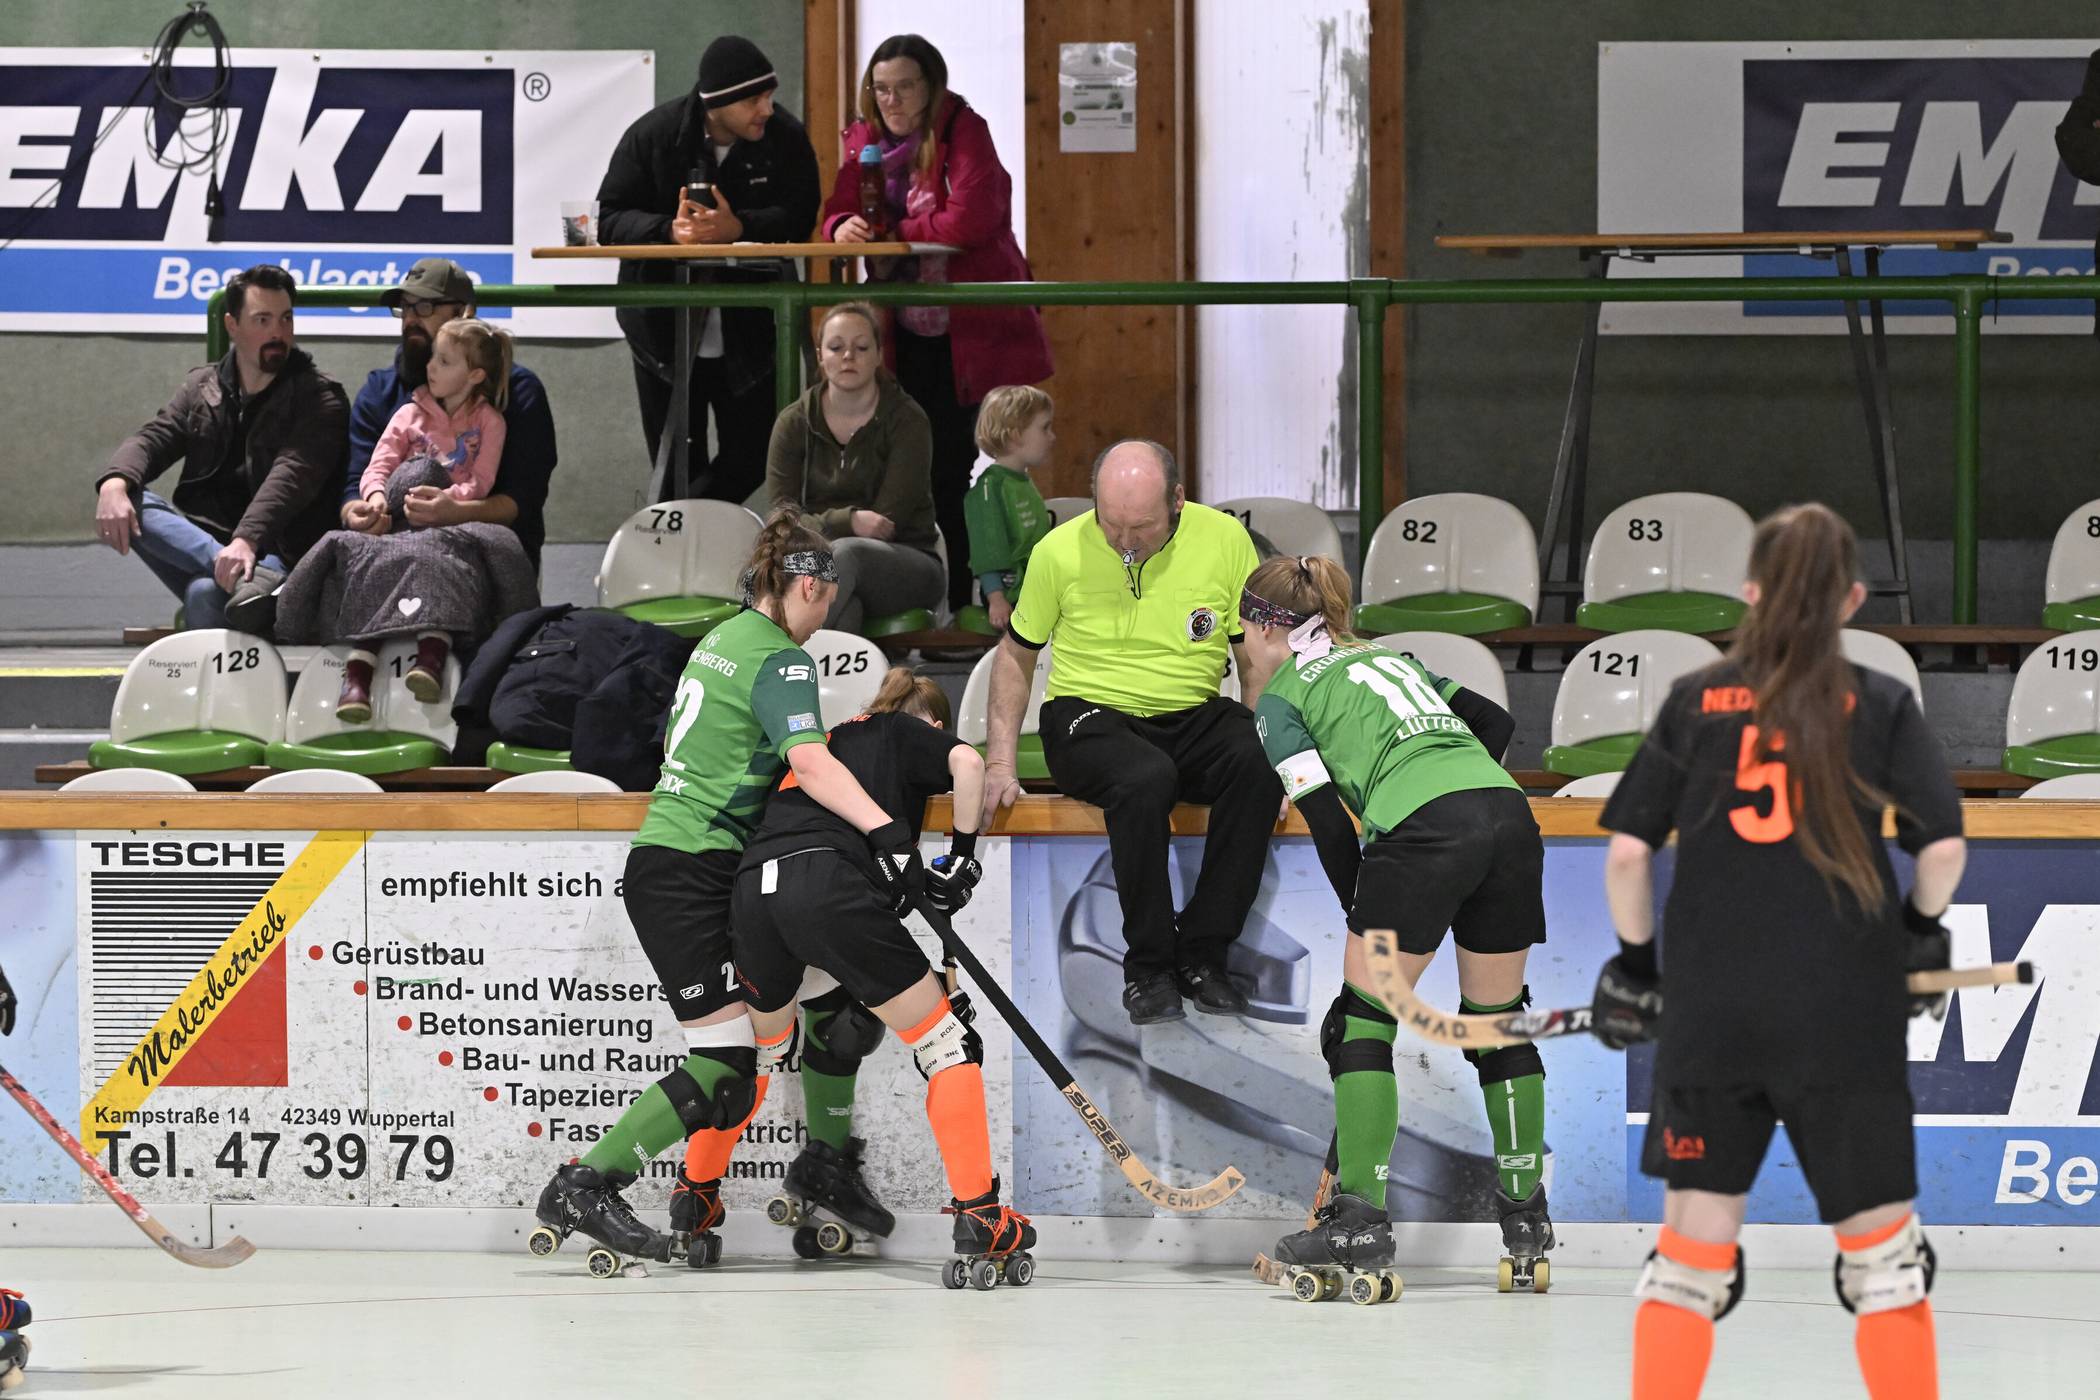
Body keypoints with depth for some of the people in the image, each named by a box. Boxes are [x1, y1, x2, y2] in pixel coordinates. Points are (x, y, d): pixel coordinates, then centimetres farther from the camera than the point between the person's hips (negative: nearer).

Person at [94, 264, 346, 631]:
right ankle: (249, 582, -41)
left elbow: (292, 475, -17)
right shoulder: (202, 388, 17)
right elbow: (154, 438, 2)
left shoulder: (317, 398, 1)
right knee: (125, 503, -24)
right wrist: (115, 483, -24)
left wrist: (247, 541, -36)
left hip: (272, 552, -6)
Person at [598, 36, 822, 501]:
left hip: (750, 335, 1)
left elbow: (798, 217, -14)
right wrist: (670, 230, -29)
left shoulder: (786, 139, -5)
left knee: (749, 461, 2)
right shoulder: (652, 136, -8)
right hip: (665, 333, -1)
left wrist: (737, 228, -32)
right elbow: (611, 219, -10)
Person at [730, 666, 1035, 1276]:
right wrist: (961, 854, 9)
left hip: (752, 888, 6)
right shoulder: (907, 735, 20)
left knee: (754, 1051, 30)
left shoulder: (832, 740, 36)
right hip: (829, 885, -6)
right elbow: (966, 761, 0)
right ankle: (978, 1213, -4)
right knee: (947, 1046, 3)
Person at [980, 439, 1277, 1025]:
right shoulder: (1060, 551, -5)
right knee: (1146, 778, -37)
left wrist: (1266, 749, -9)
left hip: (1192, 714, 2)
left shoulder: (1225, 540, -3)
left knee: (1256, 765, -32)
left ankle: (1202, 951, -22)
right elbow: (1016, 656, 8)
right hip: (1089, 716, -2)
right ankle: (1148, 965, -23)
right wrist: (1000, 763, 0)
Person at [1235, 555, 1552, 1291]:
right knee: (1500, 1023, 18)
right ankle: (1526, 1215, 23)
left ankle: (1360, 1217, 0)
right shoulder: (1388, 658, 31)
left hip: (1424, 834, -6)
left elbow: (1328, 819, 3)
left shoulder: (1282, 698, 12)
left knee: (1361, 1022, 5)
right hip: (1510, 817, 6)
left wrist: (1360, 916, 11)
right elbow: (1497, 721, 26)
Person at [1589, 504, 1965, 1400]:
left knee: (1691, 1254, 9)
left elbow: (1627, 850, 0)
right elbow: (1943, 845, -6)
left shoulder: (1695, 702, 3)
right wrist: (1923, 930, 13)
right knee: (1881, 1251, 9)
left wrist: (1634, 961, 15)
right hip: (1845, 1015, -2)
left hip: (1709, 1014, 2)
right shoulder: (1881, 706, -1)